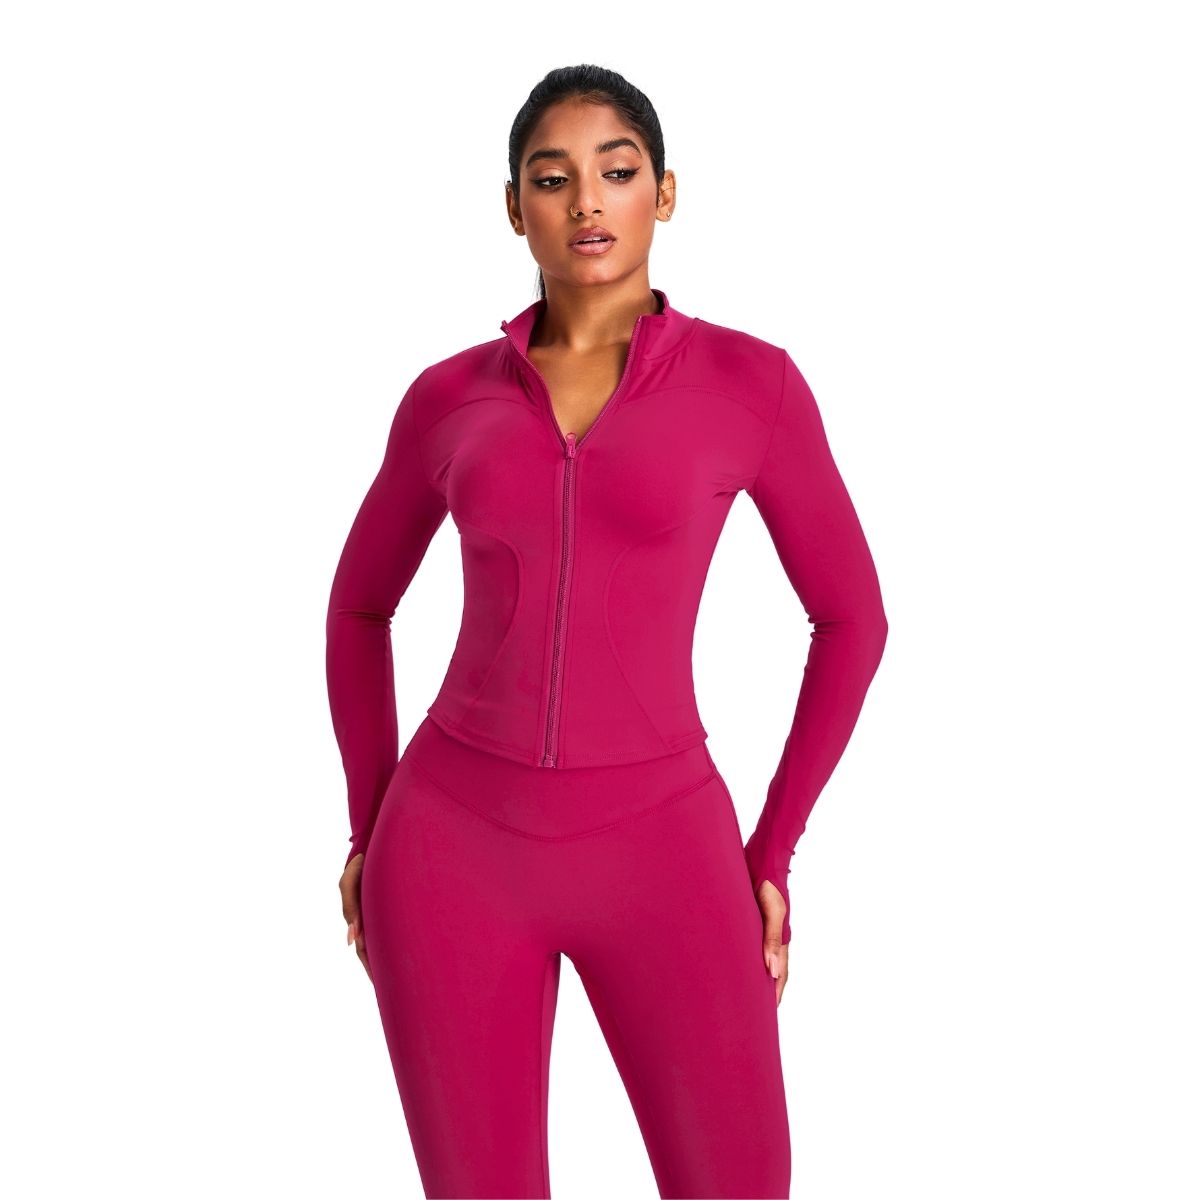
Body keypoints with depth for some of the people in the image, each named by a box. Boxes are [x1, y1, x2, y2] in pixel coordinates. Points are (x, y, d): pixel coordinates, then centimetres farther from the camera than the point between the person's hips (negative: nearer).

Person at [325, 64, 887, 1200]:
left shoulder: (751, 380, -1)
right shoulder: (449, 397, 5)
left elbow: (850, 616, 6)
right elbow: (359, 602, 18)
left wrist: (770, 854, 3)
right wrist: (372, 826, 10)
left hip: (657, 850, -1)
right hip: (456, 846, 2)